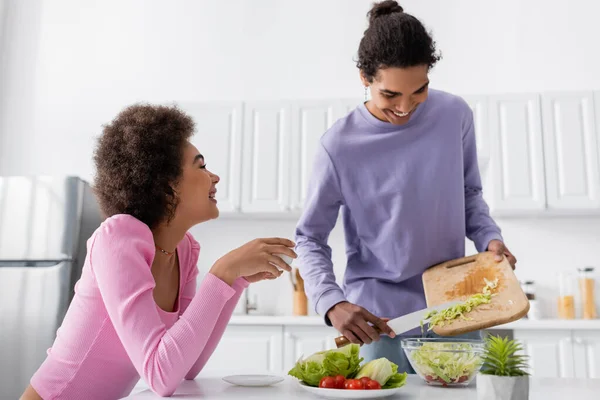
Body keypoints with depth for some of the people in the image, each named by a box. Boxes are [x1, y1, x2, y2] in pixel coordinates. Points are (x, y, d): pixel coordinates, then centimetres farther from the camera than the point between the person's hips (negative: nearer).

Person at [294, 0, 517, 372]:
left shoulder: (455, 114, -5)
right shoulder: (340, 145, -14)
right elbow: (310, 238, -6)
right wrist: (332, 302, -21)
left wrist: (490, 237, -7)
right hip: (376, 319, -3)